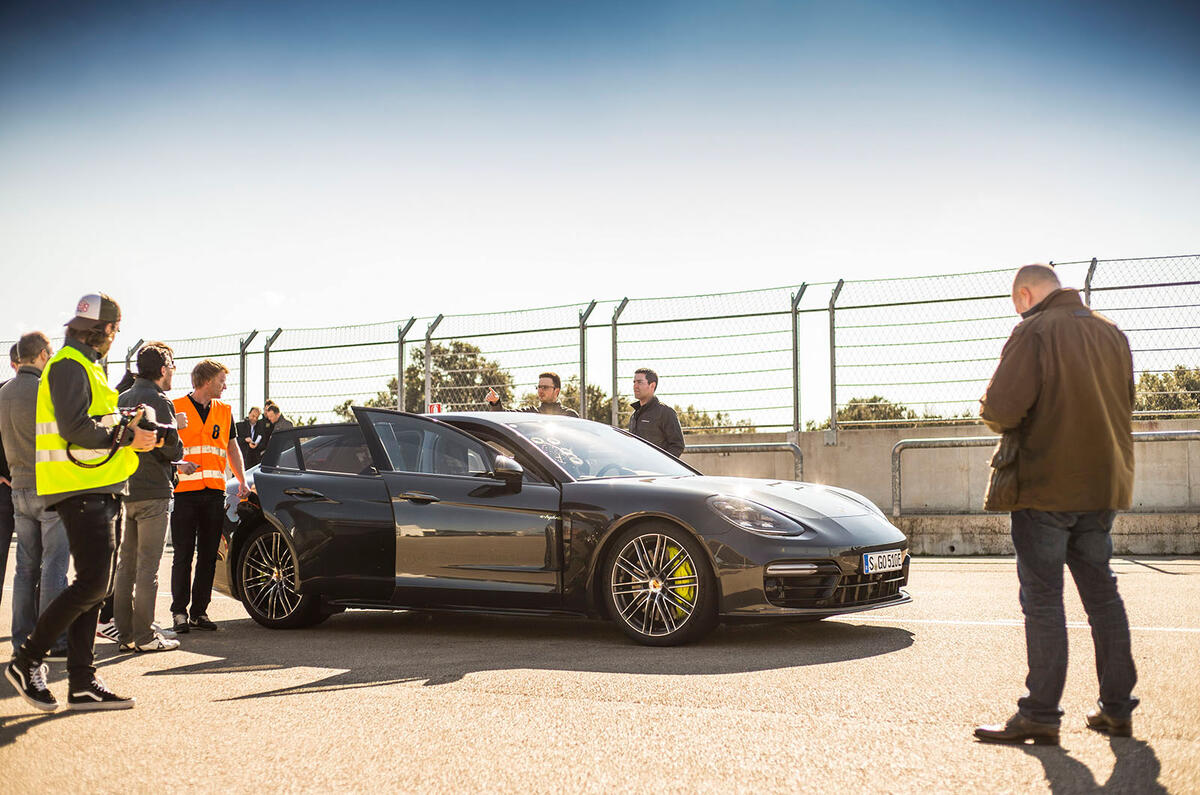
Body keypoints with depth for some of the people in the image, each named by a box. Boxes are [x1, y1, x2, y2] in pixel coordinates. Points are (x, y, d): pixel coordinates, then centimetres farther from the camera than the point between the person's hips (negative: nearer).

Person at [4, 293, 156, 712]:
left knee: (95, 586, 8)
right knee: (92, 583, -13)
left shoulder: (84, 366, 23)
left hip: (99, 491, 10)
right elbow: (75, 429, -21)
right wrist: (126, 437, -12)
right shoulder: (69, 365, -10)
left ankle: (83, 683, 9)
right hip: (81, 489, -10)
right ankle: (27, 661, -2)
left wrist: (124, 431, 10)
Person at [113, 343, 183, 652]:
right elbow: (173, 449, -16)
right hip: (153, 493, -8)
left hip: (124, 492, 8)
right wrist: (175, 430, 6)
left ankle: (125, 633, 15)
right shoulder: (158, 401, -12)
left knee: (126, 564, 11)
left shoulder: (122, 399, 13)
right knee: (148, 566, -4)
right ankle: (144, 635, -1)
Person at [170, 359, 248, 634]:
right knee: (184, 555, -3)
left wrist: (242, 480, 11)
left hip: (215, 492, 4)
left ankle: (199, 611, 12)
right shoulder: (175, 408, 0)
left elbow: (232, 447, 21)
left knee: (208, 555, 5)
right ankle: (179, 611, 4)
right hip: (184, 491, -4)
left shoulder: (224, 411, 15)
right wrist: (179, 465, -18)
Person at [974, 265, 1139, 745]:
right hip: (1103, 486, 7)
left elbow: (1001, 408, -19)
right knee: (1102, 595, 13)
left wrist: (992, 413, 2)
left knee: (1042, 599, -3)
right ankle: (1117, 709, 19)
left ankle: (1040, 714, 0)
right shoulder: (1111, 333, 11)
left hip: (1045, 486, -7)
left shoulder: (1035, 331, -11)